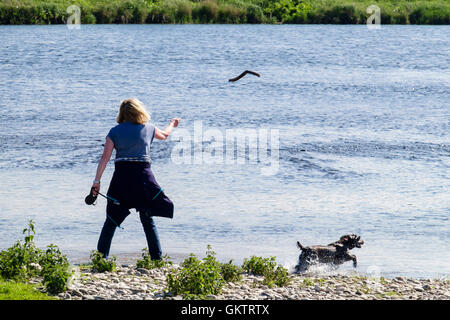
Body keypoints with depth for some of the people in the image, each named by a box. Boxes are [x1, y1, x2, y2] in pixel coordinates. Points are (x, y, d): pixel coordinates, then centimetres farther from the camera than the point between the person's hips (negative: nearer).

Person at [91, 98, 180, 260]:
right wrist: (172, 124, 52)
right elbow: (164, 135, 31)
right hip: (143, 176, 1)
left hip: (121, 177, -1)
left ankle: (101, 257, 1)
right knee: (147, 219, 11)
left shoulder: (115, 132, 4)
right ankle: (157, 258, 10)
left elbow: (105, 158, -2)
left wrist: (97, 181, 0)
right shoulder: (148, 128, 9)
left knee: (111, 220, 5)